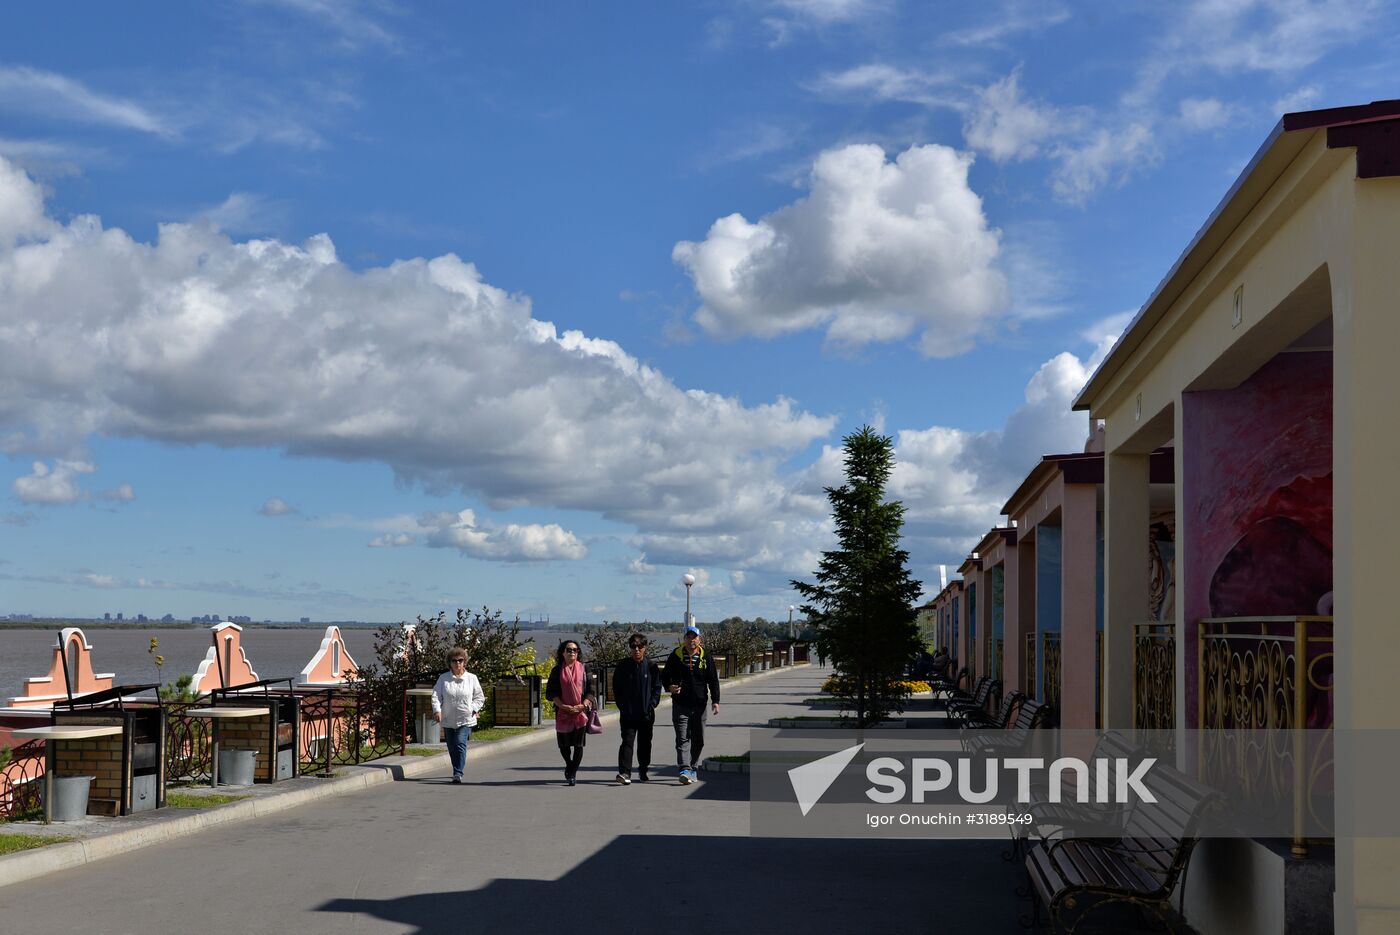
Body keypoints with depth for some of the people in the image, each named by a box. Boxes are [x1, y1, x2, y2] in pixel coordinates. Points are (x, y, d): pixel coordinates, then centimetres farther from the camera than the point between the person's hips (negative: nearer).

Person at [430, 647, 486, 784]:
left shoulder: (472, 678, 4)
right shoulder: (443, 678, 4)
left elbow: (479, 697, 10)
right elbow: (436, 695, -3)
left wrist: (473, 709, -7)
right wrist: (437, 710, -19)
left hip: (465, 720, -2)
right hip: (448, 720, 2)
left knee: (460, 745, -17)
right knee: (452, 748, 10)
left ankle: (458, 774, -19)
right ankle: (457, 771, 28)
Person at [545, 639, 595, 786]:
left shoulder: (583, 669, 5)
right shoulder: (557, 670, 4)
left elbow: (590, 691, 5)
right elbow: (550, 693, 1)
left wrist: (583, 705, -12)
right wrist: (564, 706, -12)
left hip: (581, 712, 0)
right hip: (562, 713, 0)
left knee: (578, 745, -5)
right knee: (564, 744, 6)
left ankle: (572, 773, 4)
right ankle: (569, 765, 33)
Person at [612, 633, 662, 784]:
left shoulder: (652, 667, 1)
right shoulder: (623, 666, 1)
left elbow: (657, 688, 3)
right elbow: (617, 689, 4)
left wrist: (651, 706, -7)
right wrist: (622, 706, -4)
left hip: (646, 713, 1)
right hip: (628, 713, -1)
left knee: (645, 743, 12)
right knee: (627, 741, -11)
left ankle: (643, 770, 28)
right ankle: (624, 772, -17)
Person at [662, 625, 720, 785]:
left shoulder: (705, 658, 4)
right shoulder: (675, 656, 1)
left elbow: (713, 681, 7)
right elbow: (665, 676, 8)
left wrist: (716, 701, -3)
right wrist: (669, 687, -13)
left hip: (699, 705, 2)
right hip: (680, 705, -2)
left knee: (698, 740, 10)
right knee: (683, 738, -11)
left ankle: (692, 767, 25)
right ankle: (685, 769, -18)